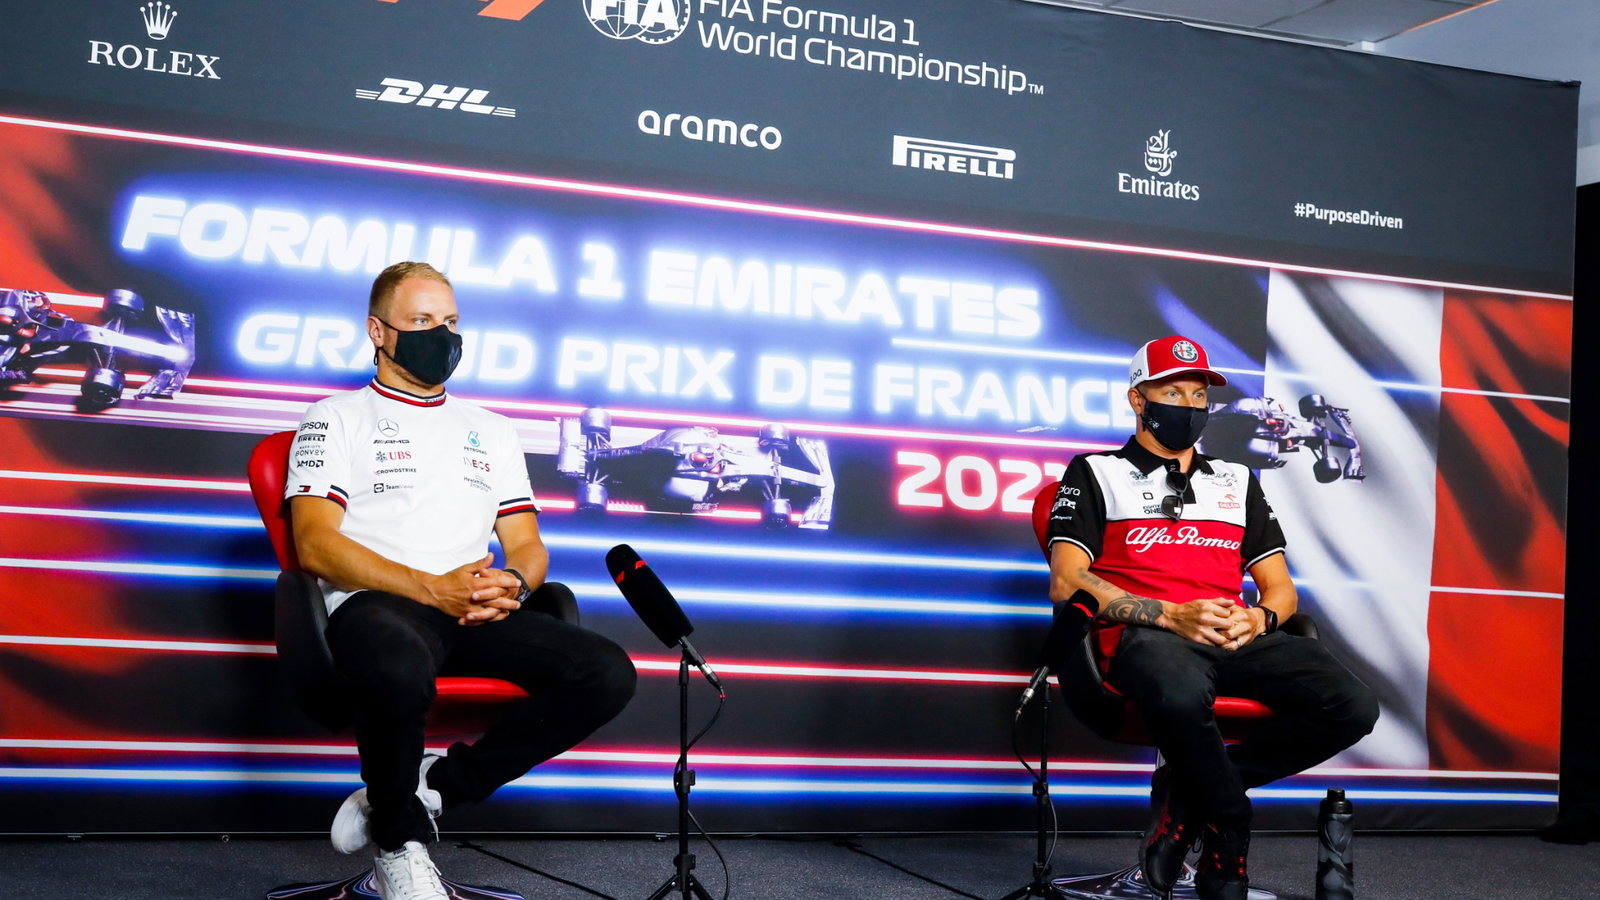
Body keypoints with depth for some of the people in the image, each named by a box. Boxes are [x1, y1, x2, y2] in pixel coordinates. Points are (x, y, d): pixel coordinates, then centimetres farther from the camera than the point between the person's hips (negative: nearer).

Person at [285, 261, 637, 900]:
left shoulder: (491, 431, 27)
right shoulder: (337, 418, 12)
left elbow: (528, 545, 21)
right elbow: (316, 544, -3)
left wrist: (513, 582, -6)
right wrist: (432, 588, -16)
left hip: (480, 613, 5)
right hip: (376, 605, -5)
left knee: (608, 673, -21)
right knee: (401, 668, -42)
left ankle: (431, 787, -11)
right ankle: (399, 848, -13)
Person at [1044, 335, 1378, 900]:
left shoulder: (1237, 481, 28)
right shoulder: (1097, 474, 14)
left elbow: (1280, 588, 23)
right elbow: (1066, 582, 0)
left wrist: (1259, 619, -3)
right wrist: (1171, 615, -13)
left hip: (1237, 637, 5)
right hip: (1145, 635, -5)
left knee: (1352, 706, -23)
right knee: (1182, 695, -42)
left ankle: (1185, 793, -12)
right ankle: (1227, 835, -14)